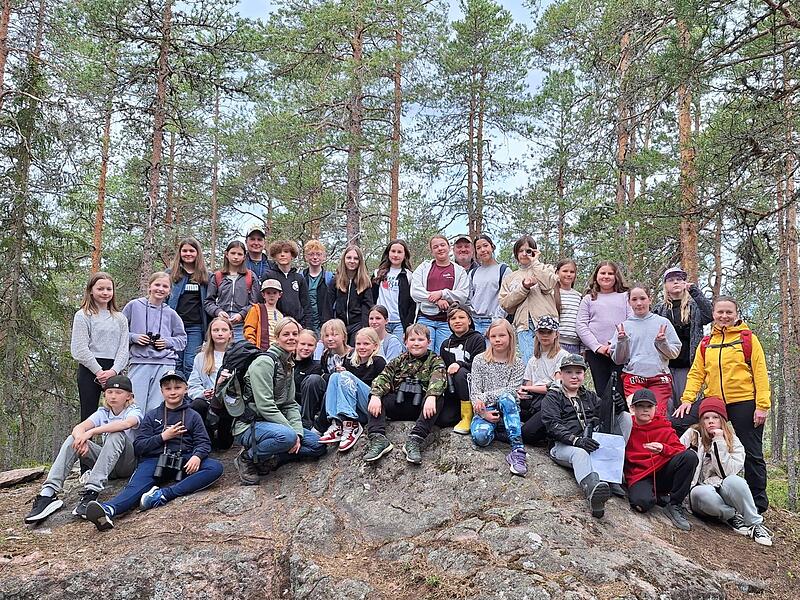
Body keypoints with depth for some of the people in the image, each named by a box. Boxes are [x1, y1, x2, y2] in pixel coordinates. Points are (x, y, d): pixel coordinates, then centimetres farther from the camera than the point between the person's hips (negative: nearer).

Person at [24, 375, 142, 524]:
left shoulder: (134, 412, -6)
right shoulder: (102, 413, 10)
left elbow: (126, 424, -32)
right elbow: (78, 428, -8)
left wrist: (91, 432, -38)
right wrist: (81, 440, -33)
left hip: (130, 463, -5)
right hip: (107, 465, 5)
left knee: (116, 435, -34)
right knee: (73, 439, -14)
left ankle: (92, 492, -43)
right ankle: (49, 493, -27)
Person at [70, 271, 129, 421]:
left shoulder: (120, 318, 15)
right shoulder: (83, 315, 3)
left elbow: (124, 348, 7)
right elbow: (80, 349, -6)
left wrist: (114, 371, -10)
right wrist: (99, 372, -12)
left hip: (114, 371, 3)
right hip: (89, 370, -3)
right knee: (89, 416, -2)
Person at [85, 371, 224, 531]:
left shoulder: (193, 416, 17)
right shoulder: (152, 416, 18)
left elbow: (203, 442, 6)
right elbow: (138, 447, 10)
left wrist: (197, 456, -18)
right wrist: (163, 437, -5)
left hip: (183, 461, 0)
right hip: (154, 460, 0)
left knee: (216, 467, -28)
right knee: (136, 486, -30)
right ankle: (108, 511, -61)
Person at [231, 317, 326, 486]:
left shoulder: (288, 365, 14)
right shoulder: (264, 362, -14)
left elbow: (290, 404, 10)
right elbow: (265, 406, -22)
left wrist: (298, 432, -7)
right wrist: (292, 432, -21)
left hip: (272, 423, 9)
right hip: (248, 426, -8)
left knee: (318, 444, -4)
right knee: (287, 436, -37)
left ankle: (268, 460, -1)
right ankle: (247, 458, -12)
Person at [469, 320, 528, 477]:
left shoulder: (517, 365, 5)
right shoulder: (479, 360, 6)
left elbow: (511, 391, -9)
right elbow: (474, 392, -1)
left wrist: (485, 397, -20)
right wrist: (483, 413, -18)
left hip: (507, 411, 1)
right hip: (485, 411, -1)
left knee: (505, 397, -37)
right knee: (481, 436, -35)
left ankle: (517, 450, -38)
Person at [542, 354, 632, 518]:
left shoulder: (590, 396, 28)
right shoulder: (552, 398, 11)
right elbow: (553, 426, -6)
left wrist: (617, 406, -10)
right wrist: (576, 440, -24)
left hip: (592, 441, 5)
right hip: (564, 446, -5)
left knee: (625, 417, -8)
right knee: (580, 453, -39)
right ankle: (593, 492, -72)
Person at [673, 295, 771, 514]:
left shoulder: (748, 338, -1)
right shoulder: (706, 344, 11)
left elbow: (760, 373, -5)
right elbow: (696, 373, 9)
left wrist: (762, 405, -13)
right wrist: (687, 399, -4)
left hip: (745, 403, -4)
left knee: (752, 454, 5)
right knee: (677, 424, -10)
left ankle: (758, 503, 20)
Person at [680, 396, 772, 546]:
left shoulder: (733, 442, 4)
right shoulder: (691, 435, 3)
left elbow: (727, 473, -11)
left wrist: (719, 442, -14)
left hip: (723, 492, 1)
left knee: (734, 481, -34)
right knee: (702, 493, -38)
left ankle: (755, 524, -17)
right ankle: (733, 517, -13)